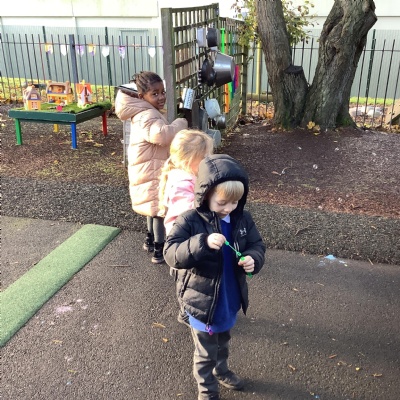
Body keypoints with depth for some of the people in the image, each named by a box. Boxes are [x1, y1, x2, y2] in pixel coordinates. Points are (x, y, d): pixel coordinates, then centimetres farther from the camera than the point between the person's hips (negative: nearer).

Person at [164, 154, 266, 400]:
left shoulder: (243, 219, -9)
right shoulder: (190, 221, -24)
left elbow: (257, 245, 0)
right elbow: (171, 254, -29)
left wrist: (253, 259, -23)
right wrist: (203, 242, -43)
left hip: (230, 300, 5)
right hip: (202, 302, -5)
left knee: (223, 342, 32)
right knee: (206, 351, 18)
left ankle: (222, 370, 60)